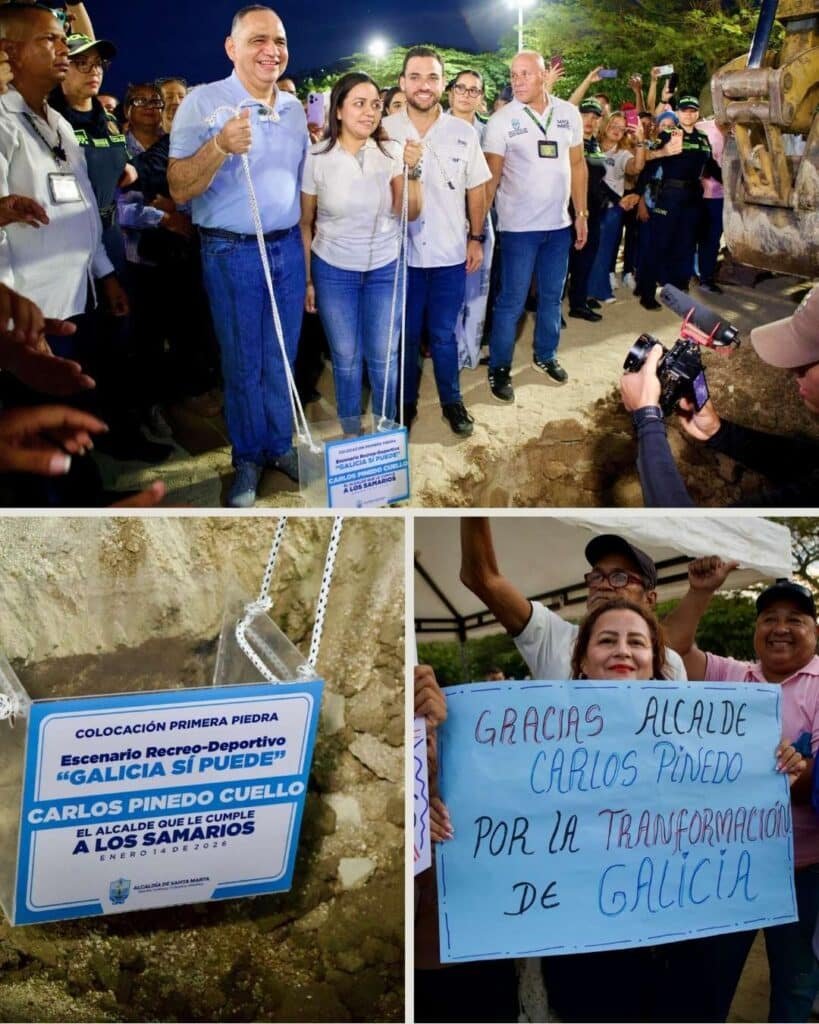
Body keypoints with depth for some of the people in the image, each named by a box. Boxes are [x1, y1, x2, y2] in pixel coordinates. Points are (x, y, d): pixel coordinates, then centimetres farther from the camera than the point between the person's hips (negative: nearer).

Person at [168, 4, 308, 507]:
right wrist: (220, 146, -31)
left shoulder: (294, 108, 8)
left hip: (288, 247, 4)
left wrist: (310, 257, 13)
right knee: (243, 364, 5)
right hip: (231, 252, -4)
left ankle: (281, 445, 26)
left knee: (283, 359, 11)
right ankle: (248, 459, 20)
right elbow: (179, 189, -15)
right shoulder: (203, 103, -9)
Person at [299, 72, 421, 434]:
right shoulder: (316, 158, -8)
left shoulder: (391, 152, -5)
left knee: (383, 357, 8)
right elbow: (305, 223, -1)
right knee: (346, 357, 9)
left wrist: (411, 170, -26)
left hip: (386, 268, 1)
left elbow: (409, 213, -11)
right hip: (333, 270, -1)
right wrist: (306, 278, 1)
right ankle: (350, 432, 28)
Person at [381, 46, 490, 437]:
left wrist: (476, 238, 5)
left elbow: (476, 189, 7)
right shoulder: (384, 131, -4)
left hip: (450, 254, 1)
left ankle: (452, 401, 27)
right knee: (405, 335, 11)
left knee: (443, 335, 11)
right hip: (400, 254, 0)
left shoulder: (464, 133, -1)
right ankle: (405, 404, 27)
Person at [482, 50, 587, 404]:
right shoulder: (501, 120, -8)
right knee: (511, 302, 0)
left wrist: (582, 213, 7)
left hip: (559, 224, 4)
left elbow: (577, 165, 9)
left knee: (552, 296, 15)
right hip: (518, 227, -4)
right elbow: (491, 176, -7)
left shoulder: (569, 113, 2)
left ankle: (546, 355, 32)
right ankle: (499, 369, 11)